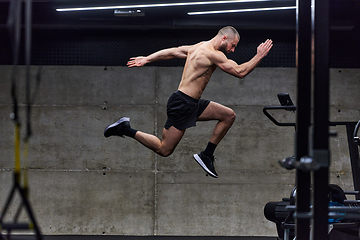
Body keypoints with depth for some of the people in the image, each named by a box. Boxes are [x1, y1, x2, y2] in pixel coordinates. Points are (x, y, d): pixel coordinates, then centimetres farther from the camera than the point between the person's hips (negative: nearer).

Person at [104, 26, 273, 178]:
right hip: (183, 104, -11)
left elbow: (172, 51, 20)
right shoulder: (213, 54, -17)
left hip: (192, 103, 11)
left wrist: (147, 59, 25)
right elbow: (240, 72, -17)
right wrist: (259, 56, -8)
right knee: (164, 150, -3)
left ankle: (206, 155, 12)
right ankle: (125, 130, 3)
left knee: (229, 115, 9)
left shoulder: (199, 47, 14)